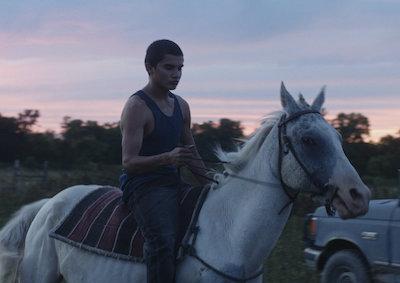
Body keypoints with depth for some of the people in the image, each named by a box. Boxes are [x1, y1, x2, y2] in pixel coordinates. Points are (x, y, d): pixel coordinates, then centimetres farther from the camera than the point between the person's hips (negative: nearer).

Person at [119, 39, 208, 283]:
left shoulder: (181, 106, 13)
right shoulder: (137, 107, -10)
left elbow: (192, 155, 23)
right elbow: (129, 162, -17)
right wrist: (169, 158, -31)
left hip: (174, 184, 8)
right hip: (144, 186, -8)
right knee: (163, 240, -31)